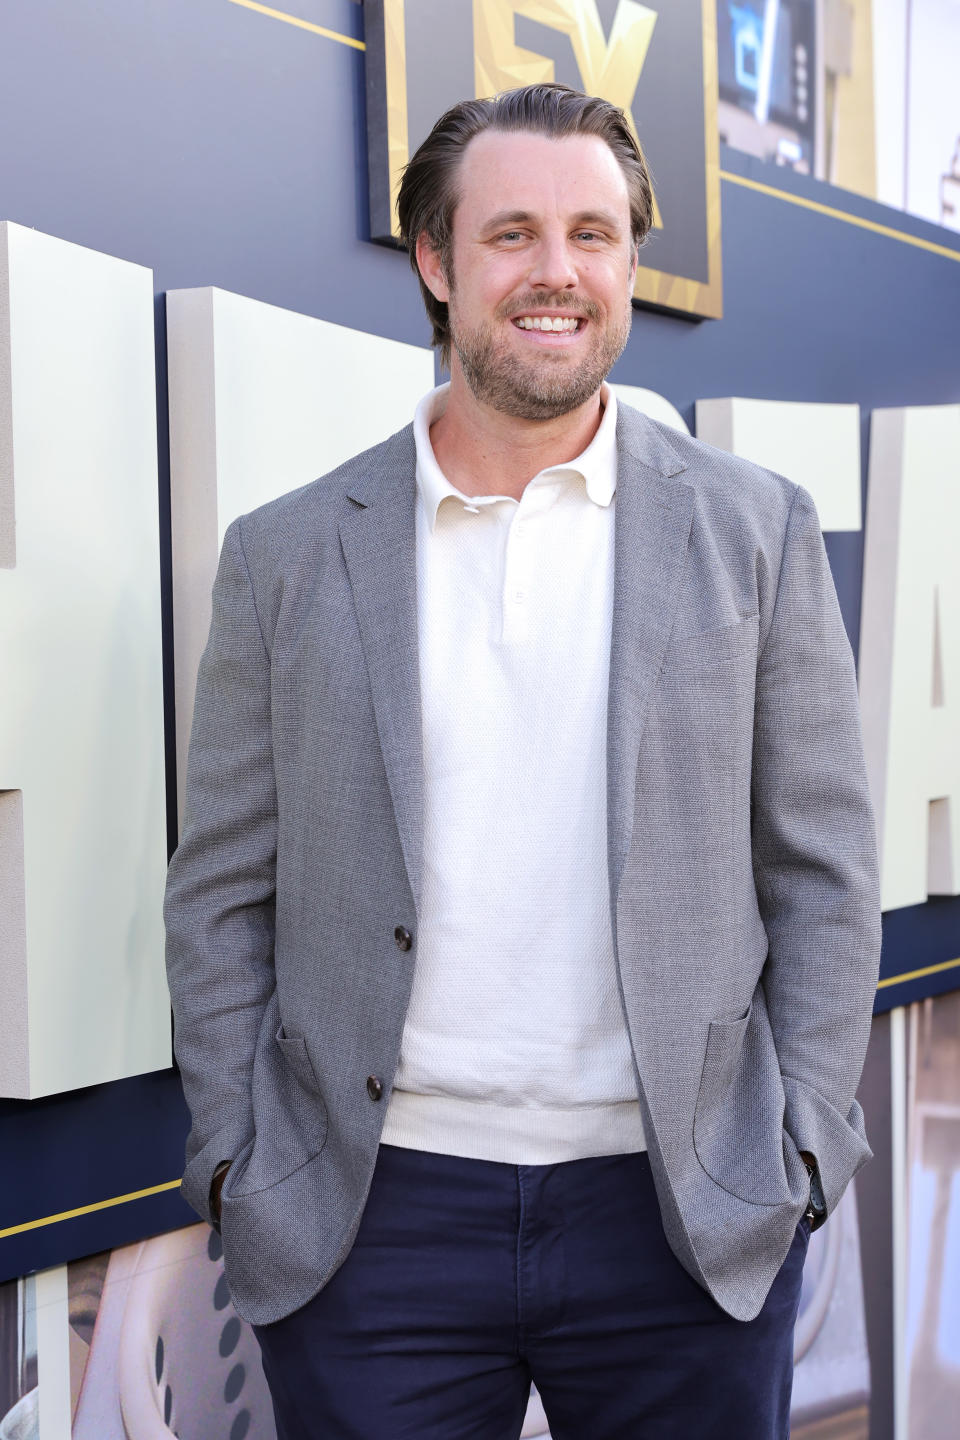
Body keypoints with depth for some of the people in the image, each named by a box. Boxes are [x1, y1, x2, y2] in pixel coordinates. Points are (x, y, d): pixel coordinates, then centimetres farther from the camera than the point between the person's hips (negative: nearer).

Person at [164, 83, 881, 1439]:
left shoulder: (756, 531, 4)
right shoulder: (288, 554, 4)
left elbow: (824, 872, 5)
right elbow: (223, 894, 6)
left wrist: (799, 1153, -1)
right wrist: (234, 1166, -1)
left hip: (688, 1218, 0)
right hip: (369, 1223, 0)